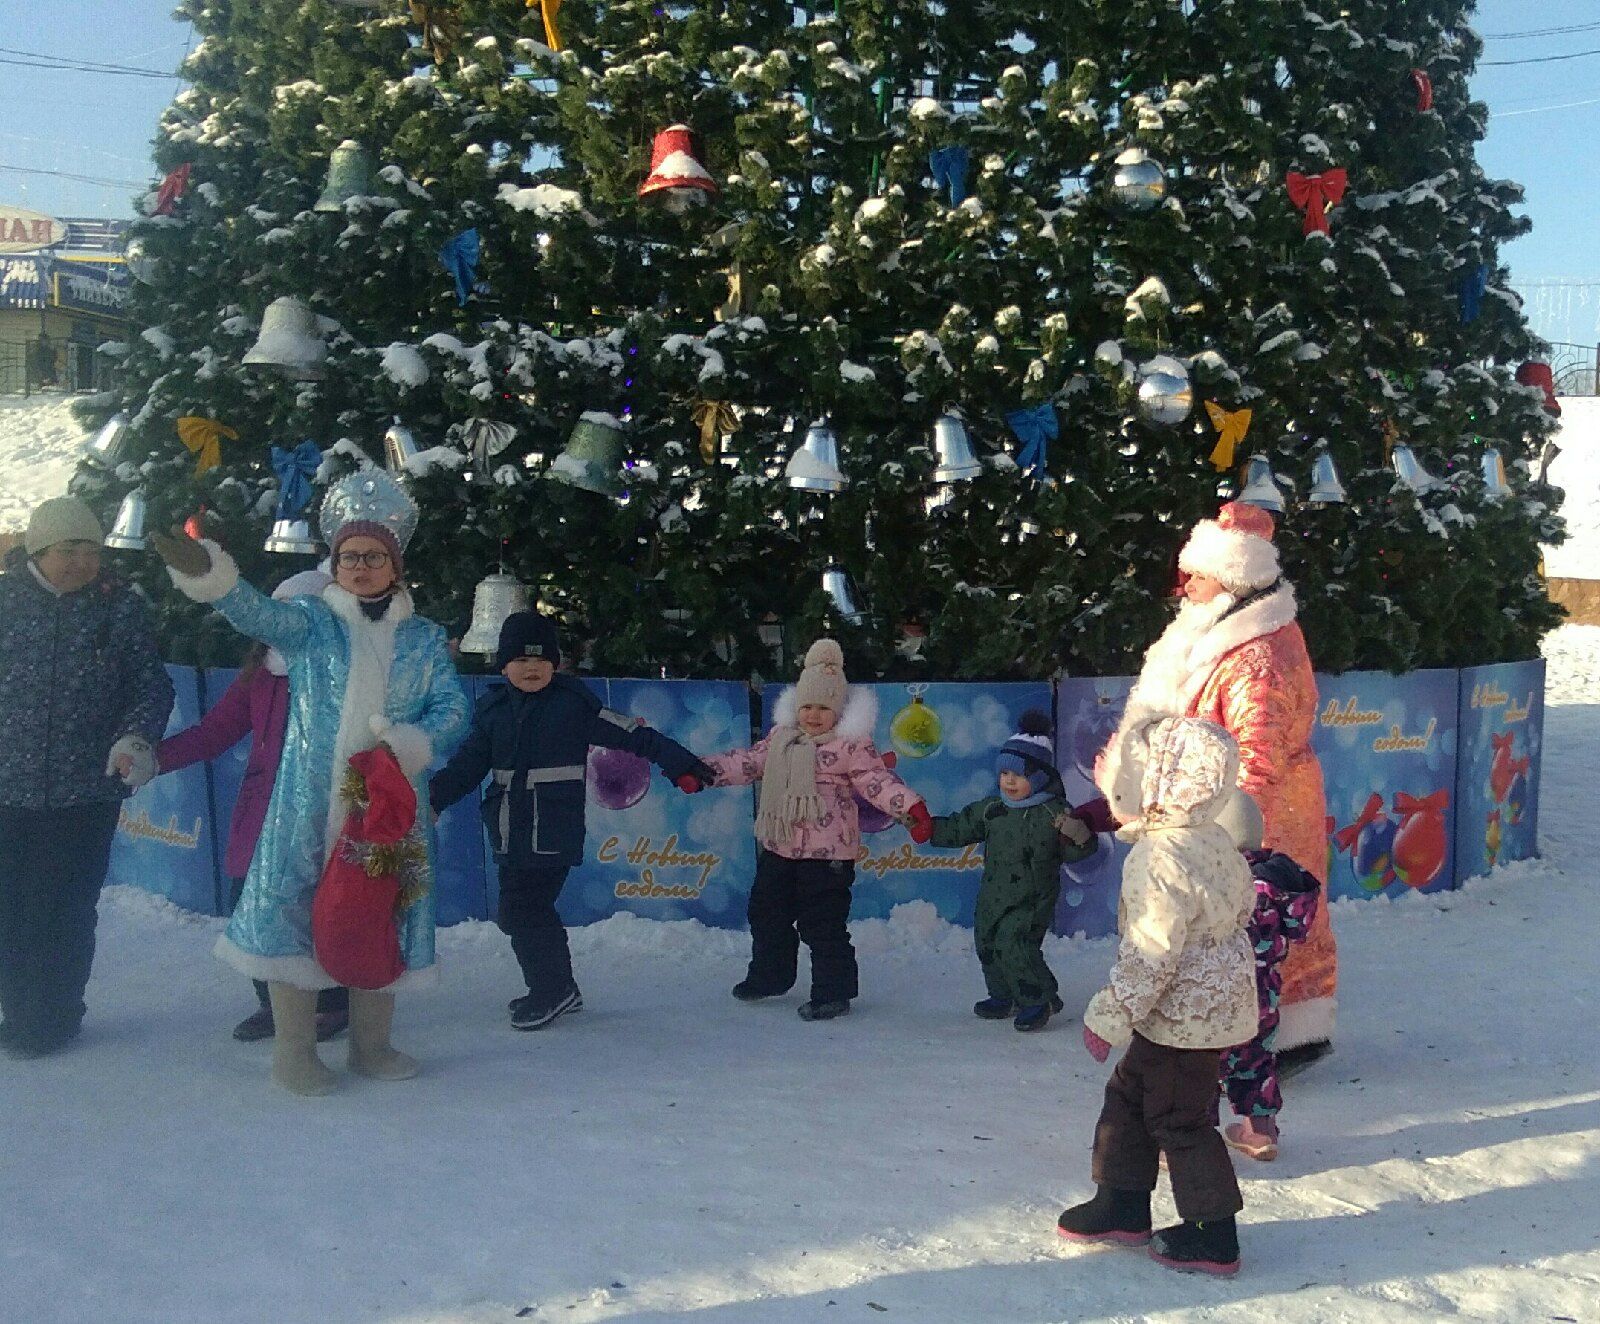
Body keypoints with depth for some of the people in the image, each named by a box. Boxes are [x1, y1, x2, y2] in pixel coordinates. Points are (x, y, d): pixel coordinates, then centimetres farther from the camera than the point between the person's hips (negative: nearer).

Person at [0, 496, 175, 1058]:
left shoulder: (122, 606, 1)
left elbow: (151, 685, 3)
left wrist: (137, 737, -14)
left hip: (87, 792, -1)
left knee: (68, 913, 6)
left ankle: (53, 1018, 22)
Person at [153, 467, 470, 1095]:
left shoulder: (424, 638, 8)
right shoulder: (310, 622, 3)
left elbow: (452, 708, 2)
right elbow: (260, 613, -17)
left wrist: (408, 743, -18)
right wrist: (209, 574, -37)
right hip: (311, 805, -2)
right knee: (297, 909, -2)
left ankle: (371, 1043, 25)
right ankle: (294, 1051, 11)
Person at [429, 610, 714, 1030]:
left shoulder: (574, 702, -4)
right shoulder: (493, 708, 9)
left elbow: (632, 735, -2)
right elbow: (468, 764, 16)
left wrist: (682, 763, -2)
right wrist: (430, 797, 6)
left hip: (553, 833, -6)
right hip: (511, 833, 6)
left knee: (521, 909, -10)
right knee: (530, 908, 13)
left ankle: (551, 988, 6)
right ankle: (554, 988, 29)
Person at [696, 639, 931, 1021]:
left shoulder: (851, 743, -11)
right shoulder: (781, 736, 9)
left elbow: (877, 780, -14)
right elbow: (748, 761, 16)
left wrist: (911, 807, -28)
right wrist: (704, 771, 10)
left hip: (827, 851, -7)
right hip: (778, 846, 7)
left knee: (823, 925, -3)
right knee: (767, 912, 20)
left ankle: (833, 993, 10)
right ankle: (769, 975, 40)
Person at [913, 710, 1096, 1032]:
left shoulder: (1054, 813, -12)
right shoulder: (989, 810, 4)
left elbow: (1079, 851, -12)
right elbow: (958, 829, 12)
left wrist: (1076, 835, -34)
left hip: (1032, 899, -6)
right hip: (993, 894, 7)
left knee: (1013, 945, -17)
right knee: (988, 944, 14)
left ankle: (1039, 999, 2)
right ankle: (1004, 997, 34)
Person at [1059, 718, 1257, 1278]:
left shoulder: (1160, 857, -26)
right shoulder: (1214, 841, 4)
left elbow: (1150, 953, -27)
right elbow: (1243, 903, 17)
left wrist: (1110, 1015, -18)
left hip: (1184, 1011, -10)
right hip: (1214, 996, 10)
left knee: (1179, 1118, 3)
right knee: (1129, 1094, 20)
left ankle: (1214, 1237, 14)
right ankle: (1123, 1205, 30)